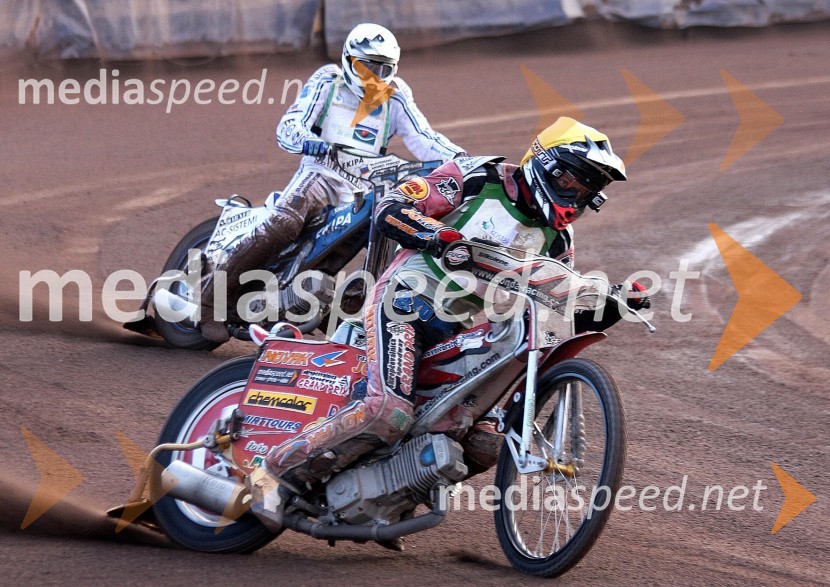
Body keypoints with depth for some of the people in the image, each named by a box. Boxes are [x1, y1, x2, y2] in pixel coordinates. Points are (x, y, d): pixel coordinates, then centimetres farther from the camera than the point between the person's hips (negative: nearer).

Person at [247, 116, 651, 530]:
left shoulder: (556, 237, 13)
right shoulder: (479, 178, -4)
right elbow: (391, 210, -9)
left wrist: (615, 306, -1)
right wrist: (445, 236, -27)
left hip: (465, 333, 7)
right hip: (409, 303, -7)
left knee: (486, 446, -5)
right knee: (388, 413, -28)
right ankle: (276, 473, -18)